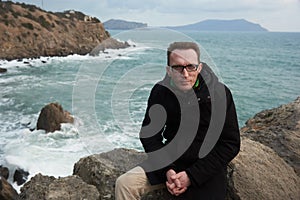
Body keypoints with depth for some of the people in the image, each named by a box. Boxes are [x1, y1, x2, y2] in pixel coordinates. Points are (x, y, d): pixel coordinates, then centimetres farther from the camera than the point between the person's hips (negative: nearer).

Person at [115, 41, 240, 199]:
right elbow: (149, 135, 1)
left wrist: (192, 176, -15)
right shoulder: (161, 91, -6)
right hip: (170, 162, 2)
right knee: (124, 184, -12)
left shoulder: (220, 93, -13)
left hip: (206, 169, -2)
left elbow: (231, 144, -11)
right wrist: (167, 170, -14)